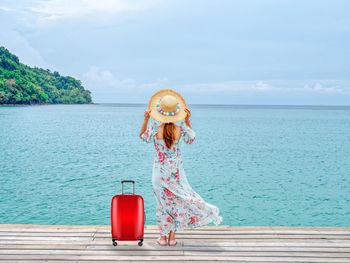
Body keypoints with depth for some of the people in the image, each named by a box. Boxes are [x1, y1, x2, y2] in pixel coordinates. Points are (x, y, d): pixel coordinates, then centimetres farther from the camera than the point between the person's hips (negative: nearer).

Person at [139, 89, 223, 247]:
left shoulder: (155, 130, -15)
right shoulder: (181, 130, -12)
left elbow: (142, 136, 6)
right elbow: (191, 139, 10)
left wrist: (146, 119, 2)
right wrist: (187, 120, 8)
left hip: (160, 171, -1)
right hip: (176, 171, 1)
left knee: (163, 202, 11)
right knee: (177, 201, 13)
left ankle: (163, 237, 20)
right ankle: (172, 238, 19)